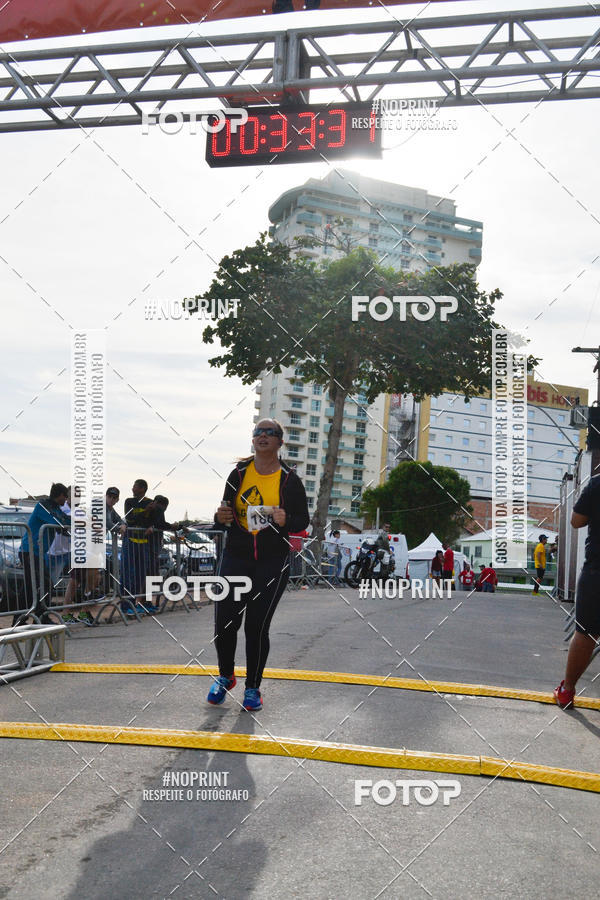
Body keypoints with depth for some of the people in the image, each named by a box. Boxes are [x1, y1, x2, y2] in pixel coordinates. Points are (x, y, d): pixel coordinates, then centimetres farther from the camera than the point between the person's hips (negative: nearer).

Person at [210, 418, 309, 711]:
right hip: (236, 558, 3)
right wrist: (221, 518, -7)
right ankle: (225, 676, 26)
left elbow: (303, 520, 4)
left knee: (257, 626, -3)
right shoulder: (239, 474, 8)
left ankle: (252, 687, 16)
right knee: (224, 623, -1)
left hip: (273, 563, -2)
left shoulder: (289, 480, 0)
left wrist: (286, 520, -17)